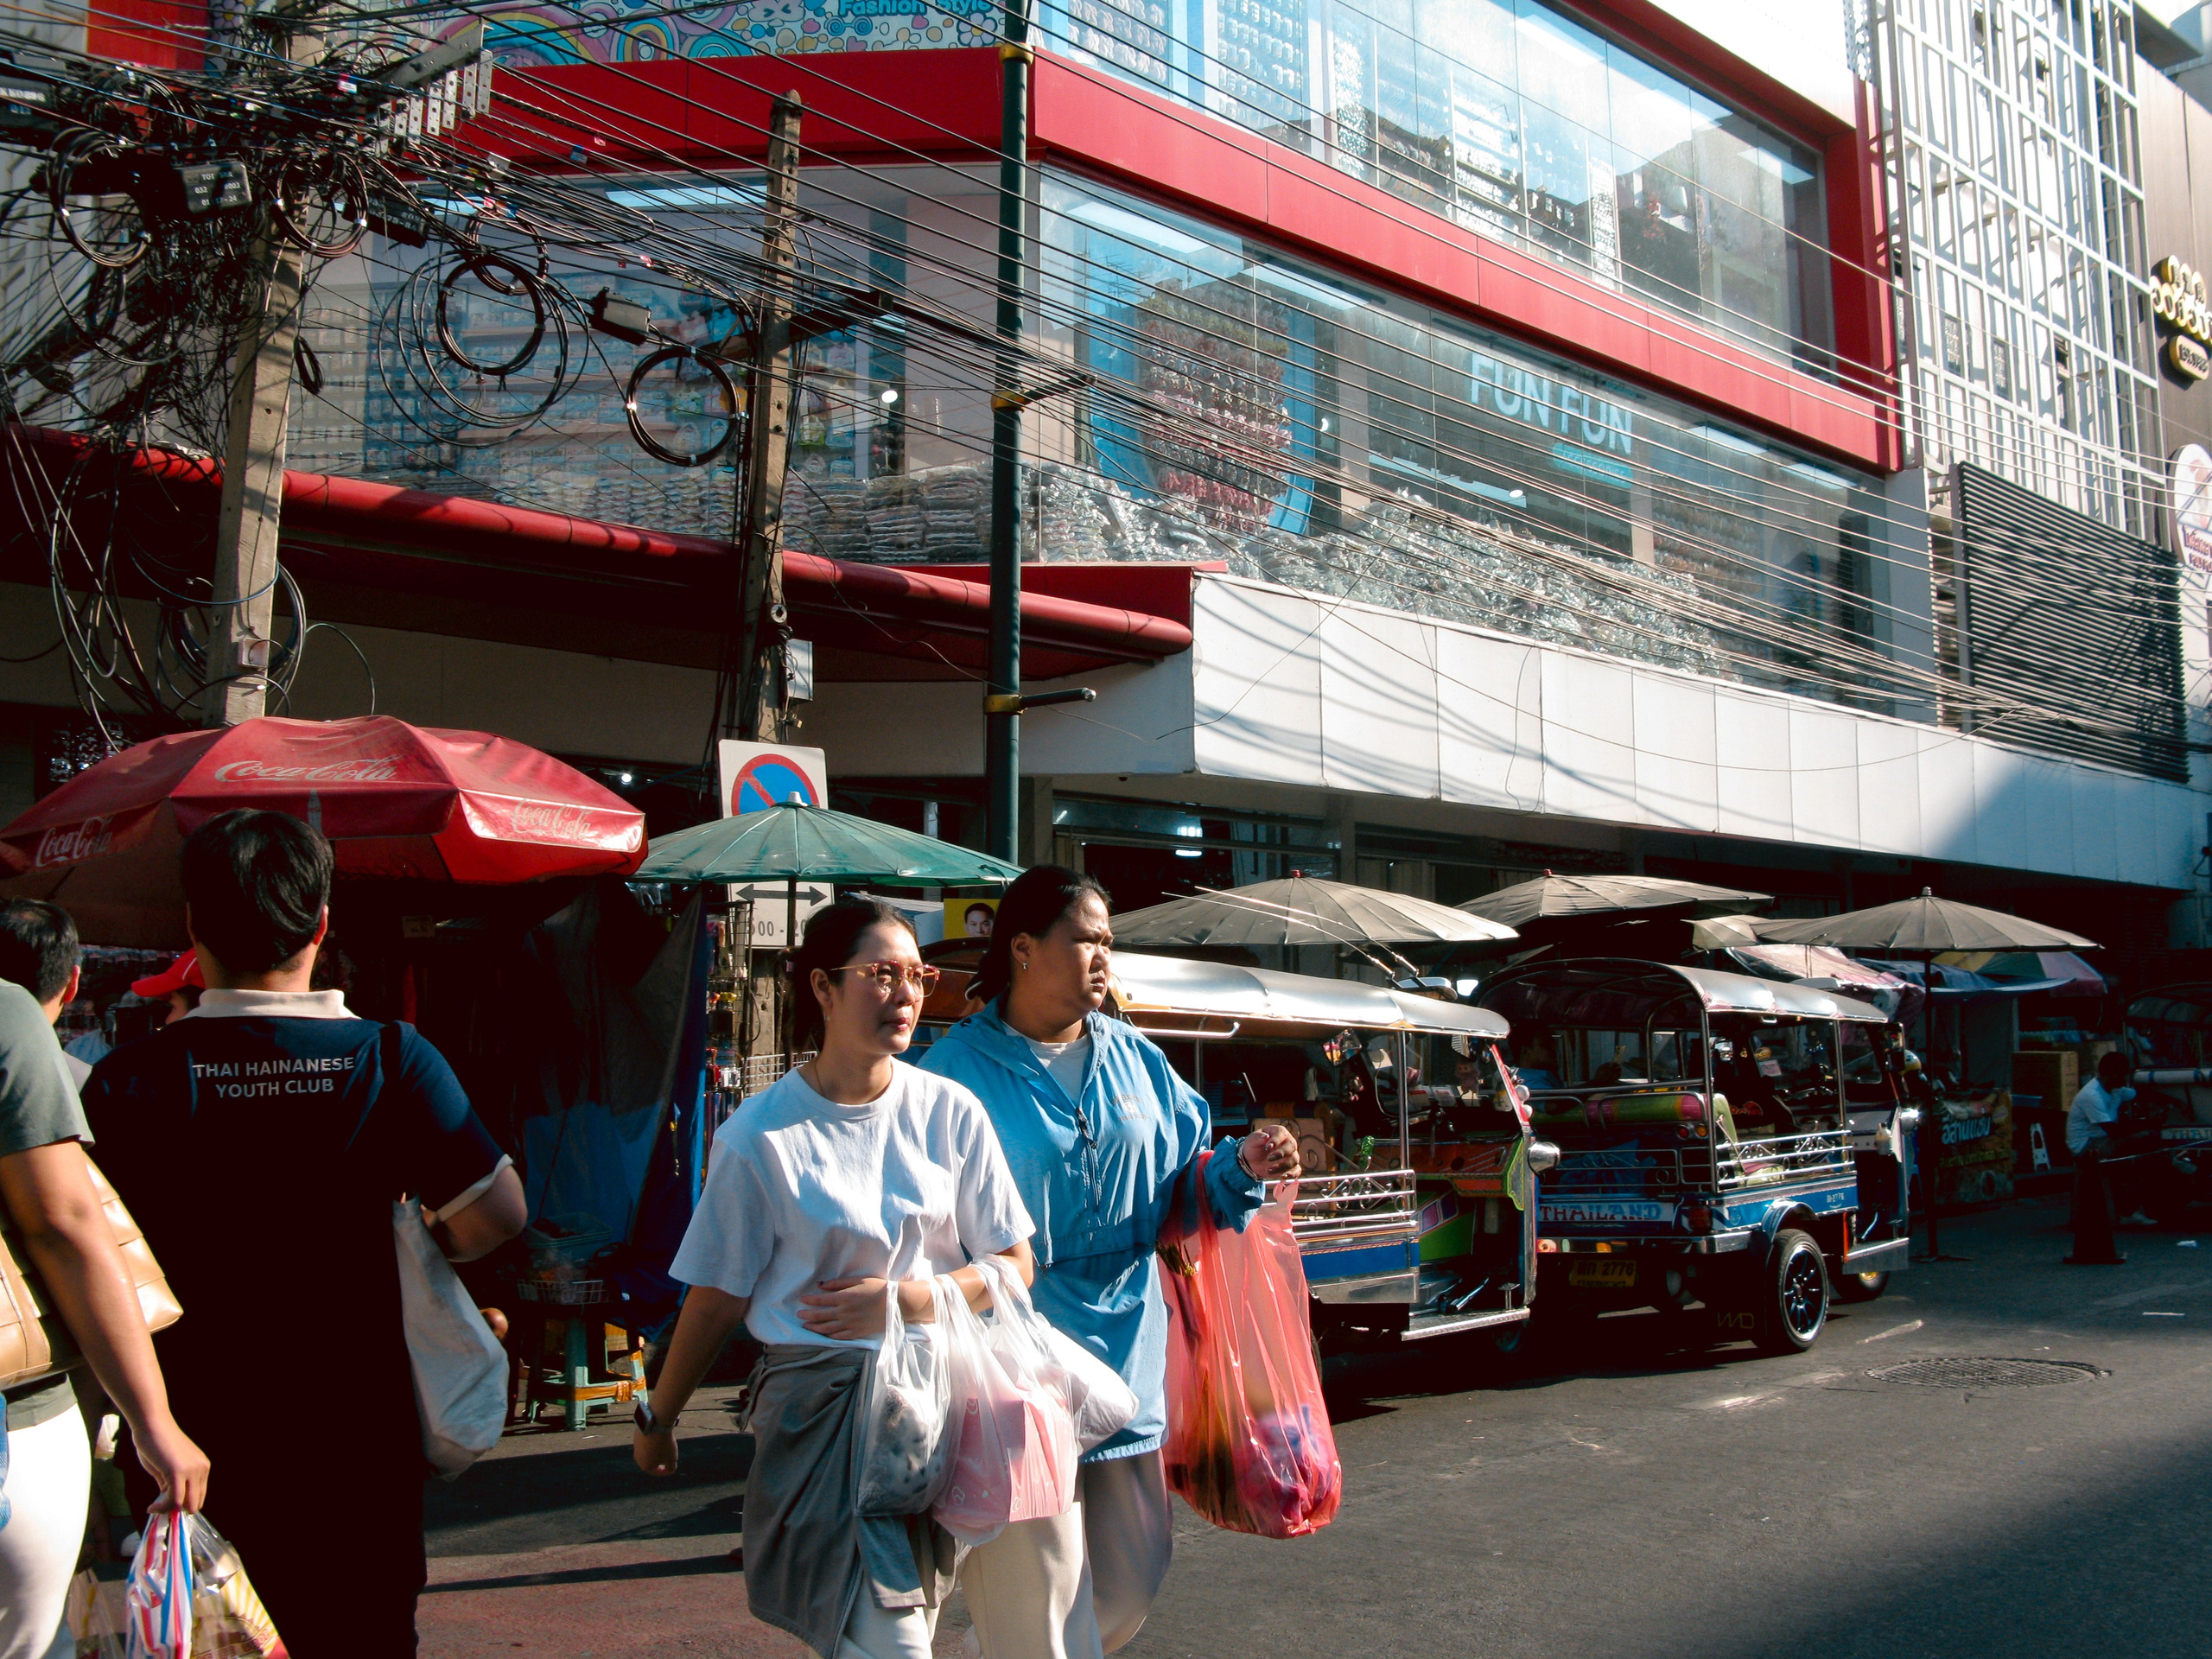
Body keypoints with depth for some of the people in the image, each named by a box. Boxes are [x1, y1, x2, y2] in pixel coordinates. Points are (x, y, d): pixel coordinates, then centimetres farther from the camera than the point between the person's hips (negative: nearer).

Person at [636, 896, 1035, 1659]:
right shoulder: (759, 1136, -6)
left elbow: (1014, 1266, 4)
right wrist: (656, 1420, 9)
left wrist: (905, 1301, -9)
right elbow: (716, 1300, 2)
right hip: (819, 1415, -3)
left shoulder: (950, 1112, 0)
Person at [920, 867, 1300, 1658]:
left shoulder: (1134, 1058, 9)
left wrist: (1241, 1165, -5)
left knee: (1131, 1580, 15)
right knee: (1038, 1595, -1)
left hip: (1128, 1355, 6)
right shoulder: (959, 1067, -8)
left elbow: (1181, 1184, 14)